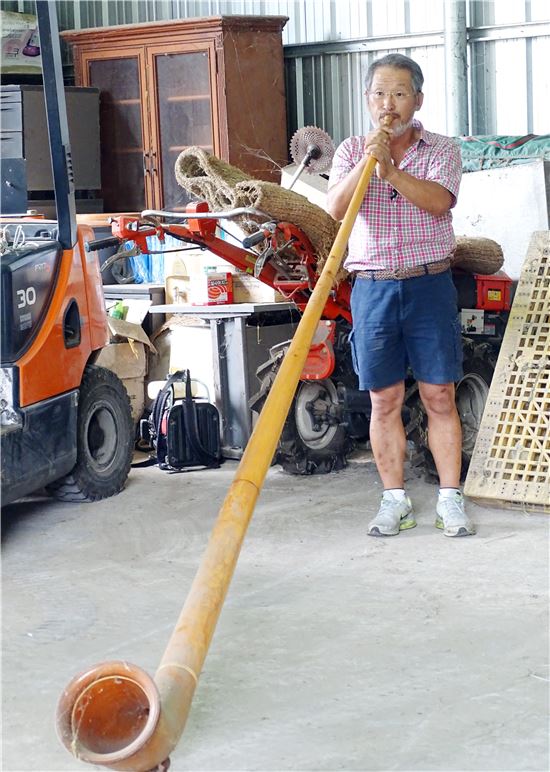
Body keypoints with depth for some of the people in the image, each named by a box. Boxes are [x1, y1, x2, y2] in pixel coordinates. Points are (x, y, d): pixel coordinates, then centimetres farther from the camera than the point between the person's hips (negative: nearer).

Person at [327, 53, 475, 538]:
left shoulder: (442, 151, 4)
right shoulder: (351, 151, 8)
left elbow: (438, 201, -15)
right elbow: (336, 208, -8)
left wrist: (390, 168, -25)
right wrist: (366, 161, -20)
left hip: (430, 285, -1)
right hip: (372, 288, 1)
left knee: (439, 397, 0)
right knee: (384, 399, 5)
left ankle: (450, 500, 7)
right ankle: (395, 501, 13)